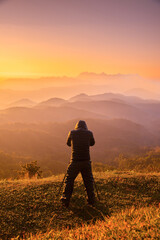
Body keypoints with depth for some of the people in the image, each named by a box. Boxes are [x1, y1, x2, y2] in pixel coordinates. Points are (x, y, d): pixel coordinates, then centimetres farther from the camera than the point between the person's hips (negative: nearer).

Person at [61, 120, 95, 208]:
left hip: (74, 162, -1)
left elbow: (68, 143, 18)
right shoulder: (89, 133, 1)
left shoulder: (72, 133, 1)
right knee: (88, 181, 16)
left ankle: (65, 201, 6)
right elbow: (92, 143, 19)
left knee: (69, 181, 10)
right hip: (86, 161, 1)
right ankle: (91, 200, 20)